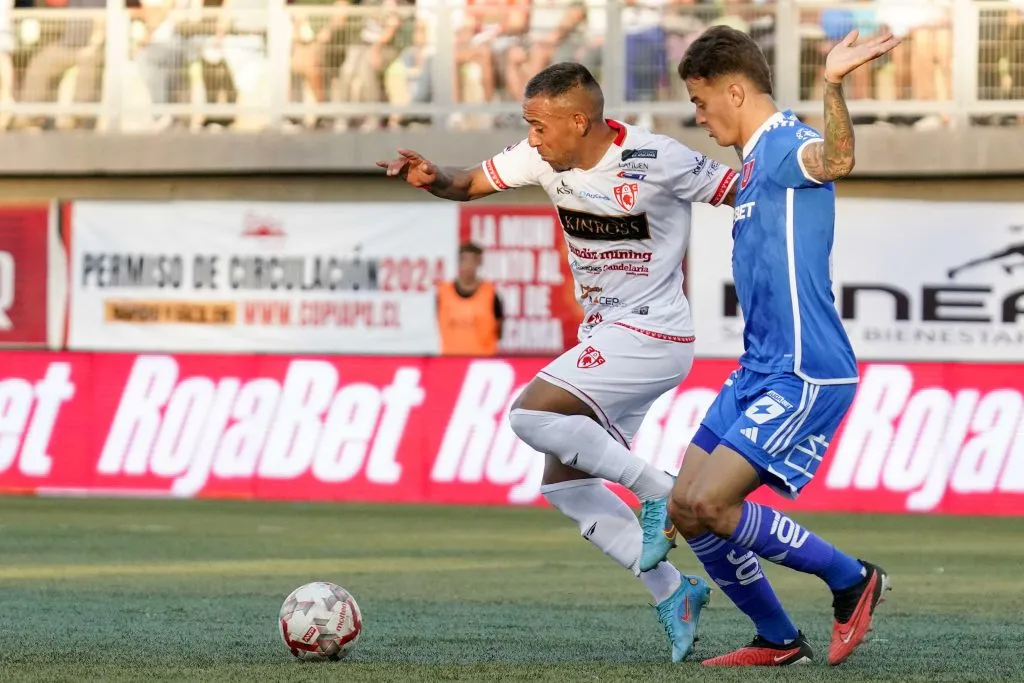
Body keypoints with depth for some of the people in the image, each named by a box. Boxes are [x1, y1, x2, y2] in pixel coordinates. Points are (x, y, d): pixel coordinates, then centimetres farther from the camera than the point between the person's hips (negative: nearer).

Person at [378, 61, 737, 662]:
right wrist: (433, 179, -15)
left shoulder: (656, 160, -19)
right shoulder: (545, 157, -1)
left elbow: (744, 193, -10)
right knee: (566, 484, 6)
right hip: (605, 337, 8)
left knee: (531, 415, -22)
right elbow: (472, 183, 5)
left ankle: (657, 491, -11)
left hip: (652, 336, -8)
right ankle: (673, 593, 9)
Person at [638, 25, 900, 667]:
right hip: (759, 371, 10)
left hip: (804, 374, -10)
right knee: (685, 510, 7)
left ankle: (852, 580, 0)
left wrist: (834, 84, -61)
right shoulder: (756, 161, 16)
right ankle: (778, 641, 19)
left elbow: (836, 160, -42)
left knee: (709, 503, -17)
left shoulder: (788, 146, -15)